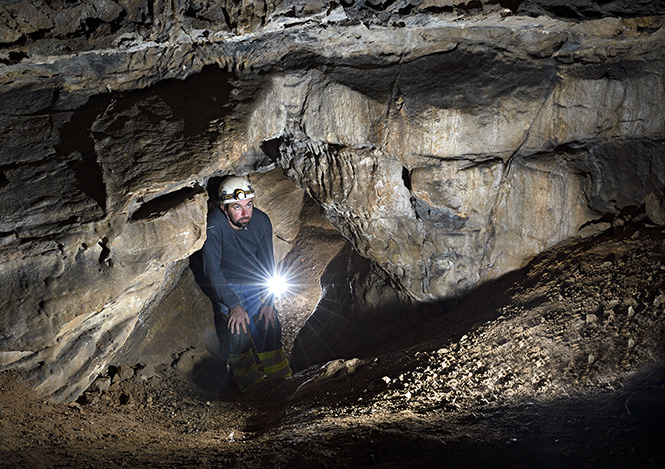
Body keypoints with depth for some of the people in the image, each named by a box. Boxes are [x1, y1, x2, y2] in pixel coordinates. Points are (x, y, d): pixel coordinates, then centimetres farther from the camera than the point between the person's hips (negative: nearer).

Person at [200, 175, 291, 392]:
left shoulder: (261, 221, -16)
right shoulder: (214, 226, -29)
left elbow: (267, 262, -5)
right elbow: (212, 269, -25)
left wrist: (268, 301, -12)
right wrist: (233, 306, -29)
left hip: (254, 281, 3)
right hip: (224, 284, -3)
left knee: (269, 324, -8)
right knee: (239, 330, -20)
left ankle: (276, 374, 14)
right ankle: (248, 378, 1)